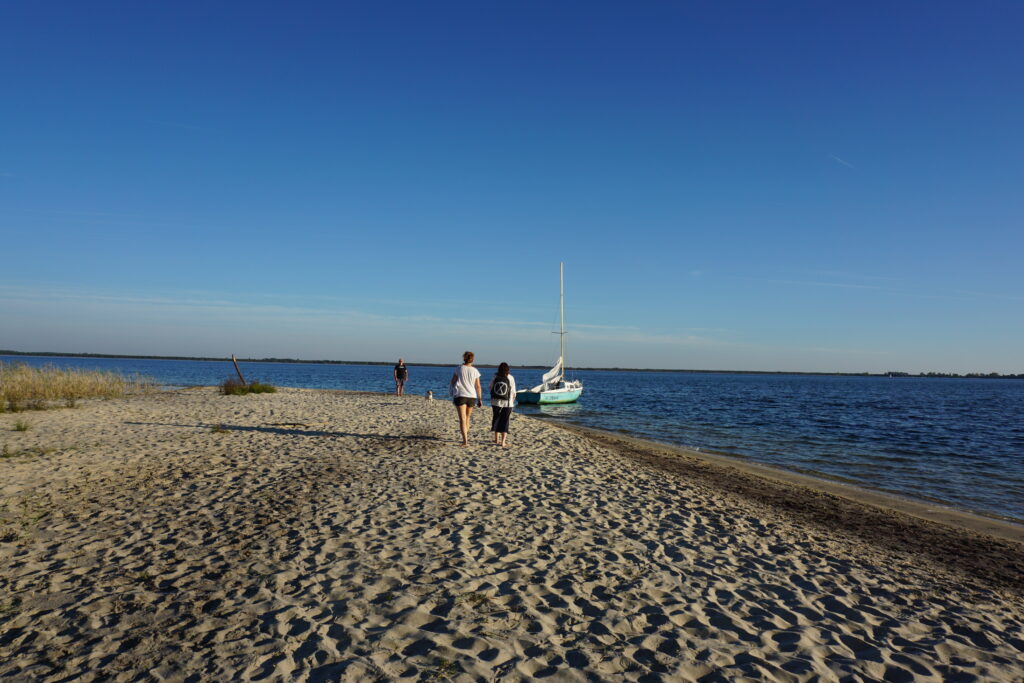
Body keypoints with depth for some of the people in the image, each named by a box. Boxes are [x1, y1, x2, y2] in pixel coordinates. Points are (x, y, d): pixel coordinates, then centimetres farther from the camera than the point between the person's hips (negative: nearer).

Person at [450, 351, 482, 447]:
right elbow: (478, 386, -1)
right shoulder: (475, 371, -2)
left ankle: (465, 441, -16)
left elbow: (453, 381, 6)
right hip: (472, 396, 2)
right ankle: (466, 438, 28)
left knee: (462, 419, -5)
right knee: (467, 417, 21)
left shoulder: (459, 369, -5)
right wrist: (480, 399, 5)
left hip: (460, 395, -2)